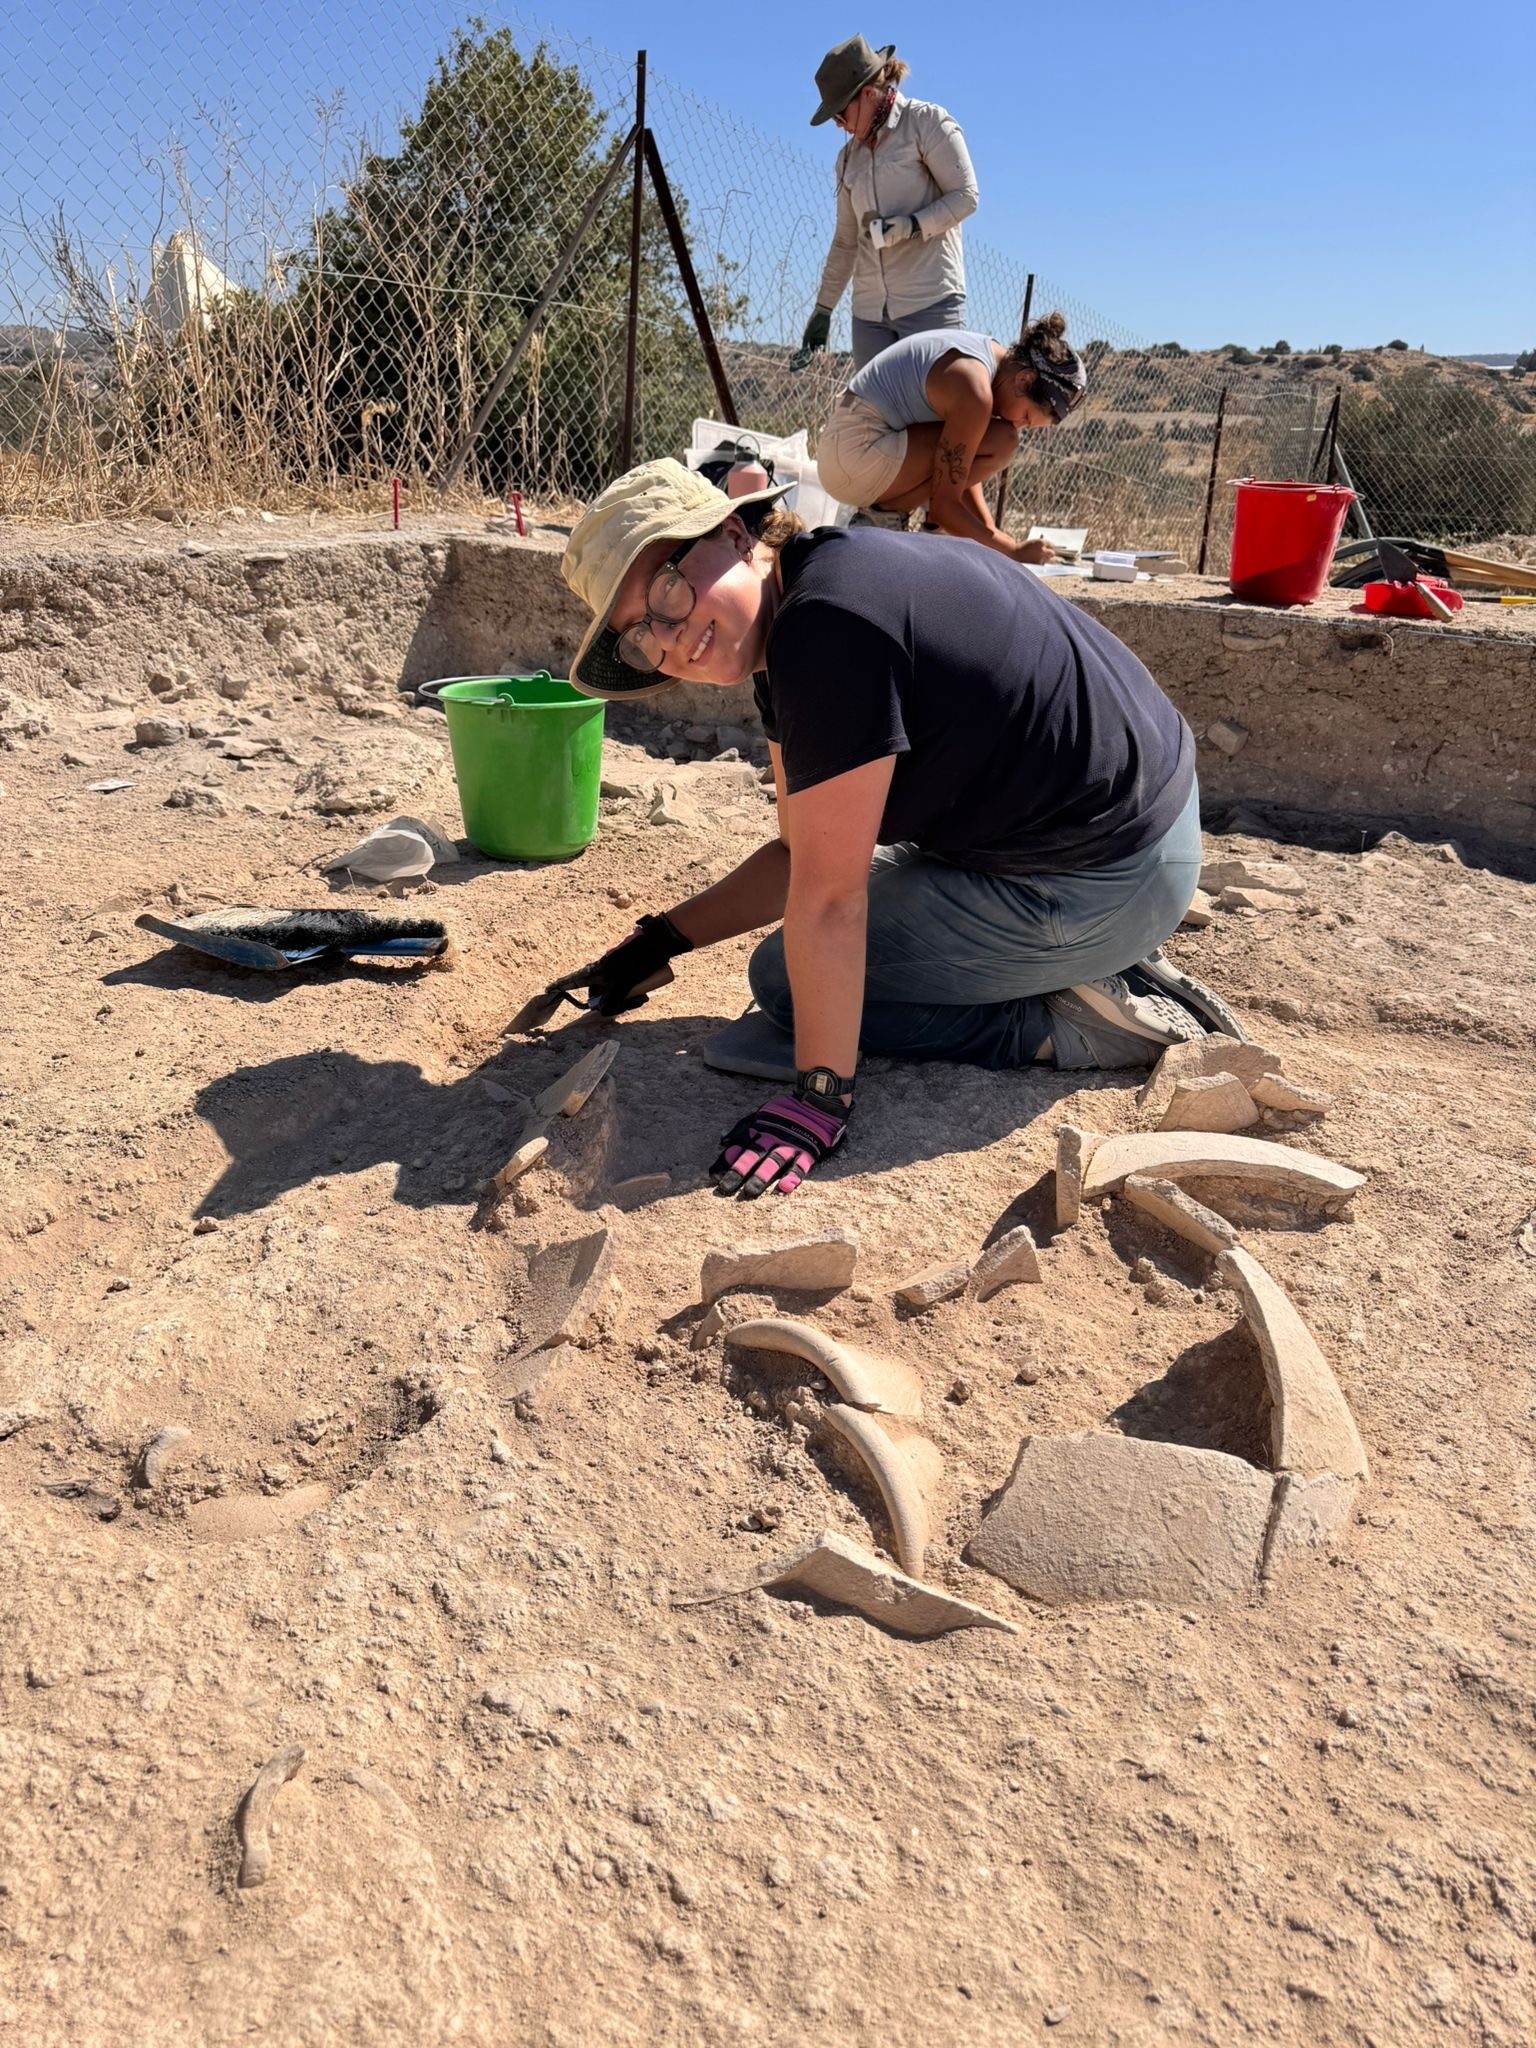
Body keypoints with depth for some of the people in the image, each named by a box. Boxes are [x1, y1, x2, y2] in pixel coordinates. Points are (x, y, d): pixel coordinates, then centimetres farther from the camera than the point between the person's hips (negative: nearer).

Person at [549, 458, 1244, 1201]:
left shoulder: (825, 624, -26)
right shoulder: (787, 625, 5)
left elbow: (827, 897, -25)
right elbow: (801, 856, 10)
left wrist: (819, 1095, -19)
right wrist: (661, 940, 8)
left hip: (1105, 881, -10)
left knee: (787, 981, -1)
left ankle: (1071, 1028, -2)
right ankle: (1095, 974, 17)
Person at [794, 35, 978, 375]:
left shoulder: (927, 122, 2)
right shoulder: (849, 156, 19)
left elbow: (965, 196, -4)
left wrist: (911, 226, -18)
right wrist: (823, 308, 22)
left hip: (931, 302, -6)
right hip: (869, 310, 6)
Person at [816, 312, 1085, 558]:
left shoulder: (994, 355, 7)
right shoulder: (975, 390, -22)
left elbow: (961, 474, 11)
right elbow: (943, 507, -22)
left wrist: (990, 532, 3)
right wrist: (1012, 551, -14)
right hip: (856, 456, -10)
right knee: (1000, 442, -18)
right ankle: (885, 516, -9)